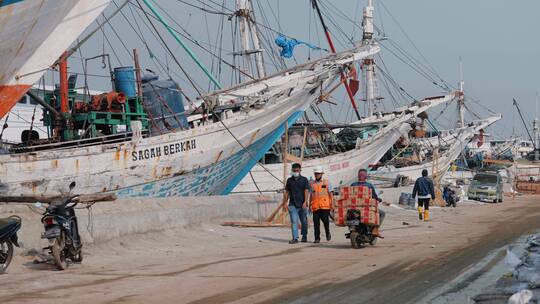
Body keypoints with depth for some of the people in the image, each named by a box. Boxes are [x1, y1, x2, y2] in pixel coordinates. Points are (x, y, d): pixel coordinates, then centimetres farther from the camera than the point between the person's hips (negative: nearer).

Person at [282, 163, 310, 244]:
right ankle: (295, 238, -14)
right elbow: (286, 192, 13)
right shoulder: (289, 180, 10)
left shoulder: (304, 179, 3)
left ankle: (304, 236, 26)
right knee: (294, 221, -9)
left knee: (304, 222, 9)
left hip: (302, 205, -1)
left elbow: (306, 191, -5)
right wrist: (284, 203, 8)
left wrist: (305, 202, -16)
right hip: (292, 204, 1)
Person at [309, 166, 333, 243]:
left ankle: (327, 233, 19)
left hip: (325, 206, -2)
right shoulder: (312, 183, 14)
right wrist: (310, 205, 13)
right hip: (315, 206, 2)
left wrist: (332, 204, -2)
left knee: (325, 220, -8)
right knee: (316, 222, -2)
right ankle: (317, 238, 3)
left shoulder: (326, 182, 7)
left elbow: (330, 194, 6)